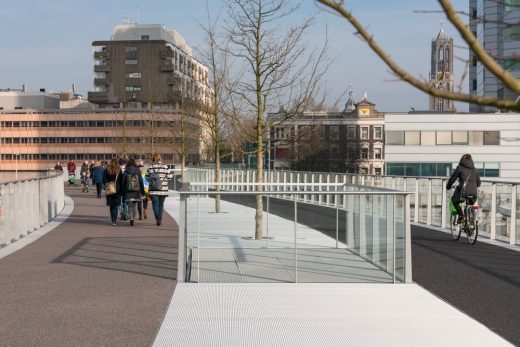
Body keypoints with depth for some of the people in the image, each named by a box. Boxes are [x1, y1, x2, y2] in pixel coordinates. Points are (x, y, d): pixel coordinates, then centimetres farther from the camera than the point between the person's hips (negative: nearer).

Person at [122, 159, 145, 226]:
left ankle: (131, 218, -19)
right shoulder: (138, 171, -1)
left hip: (128, 192, -2)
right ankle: (134, 219, 17)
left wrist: (123, 193, 5)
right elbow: (141, 182, 1)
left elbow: (123, 183, -1)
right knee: (135, 206, 13)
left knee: (130, 206, 2)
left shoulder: (125, 172, -3)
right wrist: (142, 192, 8)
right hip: (136, 192, 2)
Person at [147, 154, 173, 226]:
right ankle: (160, 219, 18)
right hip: (163, 189, 1)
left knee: (155, 204, 1)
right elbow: (169, 176, -2)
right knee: (161, 204, 13)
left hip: (154, 190, -1)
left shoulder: (150, 167, -2)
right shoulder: (165, 166, -3)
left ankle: (158, 218, -17)